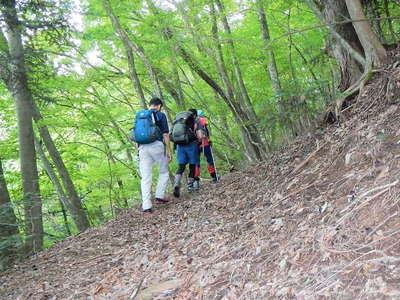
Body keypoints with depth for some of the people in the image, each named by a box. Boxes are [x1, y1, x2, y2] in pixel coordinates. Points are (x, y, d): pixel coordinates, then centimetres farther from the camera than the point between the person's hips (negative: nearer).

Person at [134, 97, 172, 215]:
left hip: (142, 147, 4)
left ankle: (146, 207, -1)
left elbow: (135, 133, 16)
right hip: (157, 146, -3)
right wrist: (168, 151, 2)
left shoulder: (139, 114, 16)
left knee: (145, 178, 3)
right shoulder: (160, 115, 2)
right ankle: (159, 197, 12)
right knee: (164, 172, 19)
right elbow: (165, 135, -2)